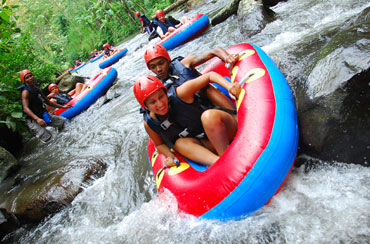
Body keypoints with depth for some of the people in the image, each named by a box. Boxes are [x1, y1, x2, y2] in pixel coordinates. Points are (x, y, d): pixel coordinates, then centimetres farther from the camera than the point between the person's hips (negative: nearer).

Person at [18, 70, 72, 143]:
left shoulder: (37, 90, 9)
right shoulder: (25, 92, -16)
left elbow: (47, 102, 19)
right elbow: (25, 109, -29)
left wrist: (62, 107, 17)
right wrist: (37, 119, -45)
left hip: (42, 115, 8)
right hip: (32, 119, -8)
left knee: (62, 121, 6)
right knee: (47, 138, -23)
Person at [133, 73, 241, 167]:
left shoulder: (179, 94, -19)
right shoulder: (149, 124, -6)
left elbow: (210, 75, -12)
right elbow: (159, 144, 14)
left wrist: (229, 86, -28)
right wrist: (170, 156, -5)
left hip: (225, 129, -4)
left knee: (208, 116, -33)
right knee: (180, 143, -25)